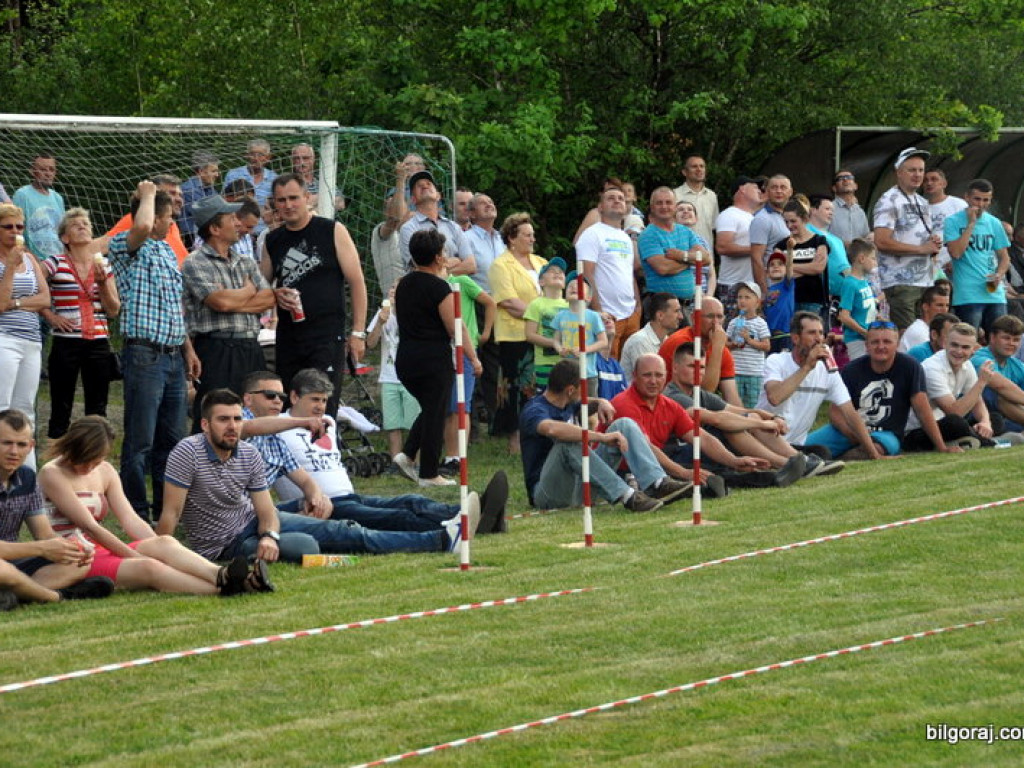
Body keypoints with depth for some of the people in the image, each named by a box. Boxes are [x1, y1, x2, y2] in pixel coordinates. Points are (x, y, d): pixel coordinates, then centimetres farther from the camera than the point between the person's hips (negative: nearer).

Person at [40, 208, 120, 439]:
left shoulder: (103, 266, 10)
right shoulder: (55, 264, -2)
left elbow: (114, 311, 7)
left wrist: (102, 283, -6)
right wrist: (49, 316, -8)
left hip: (98, 344, 4)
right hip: (65, 343, -4)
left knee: (97, 411, 5)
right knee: (61, 411, 0)